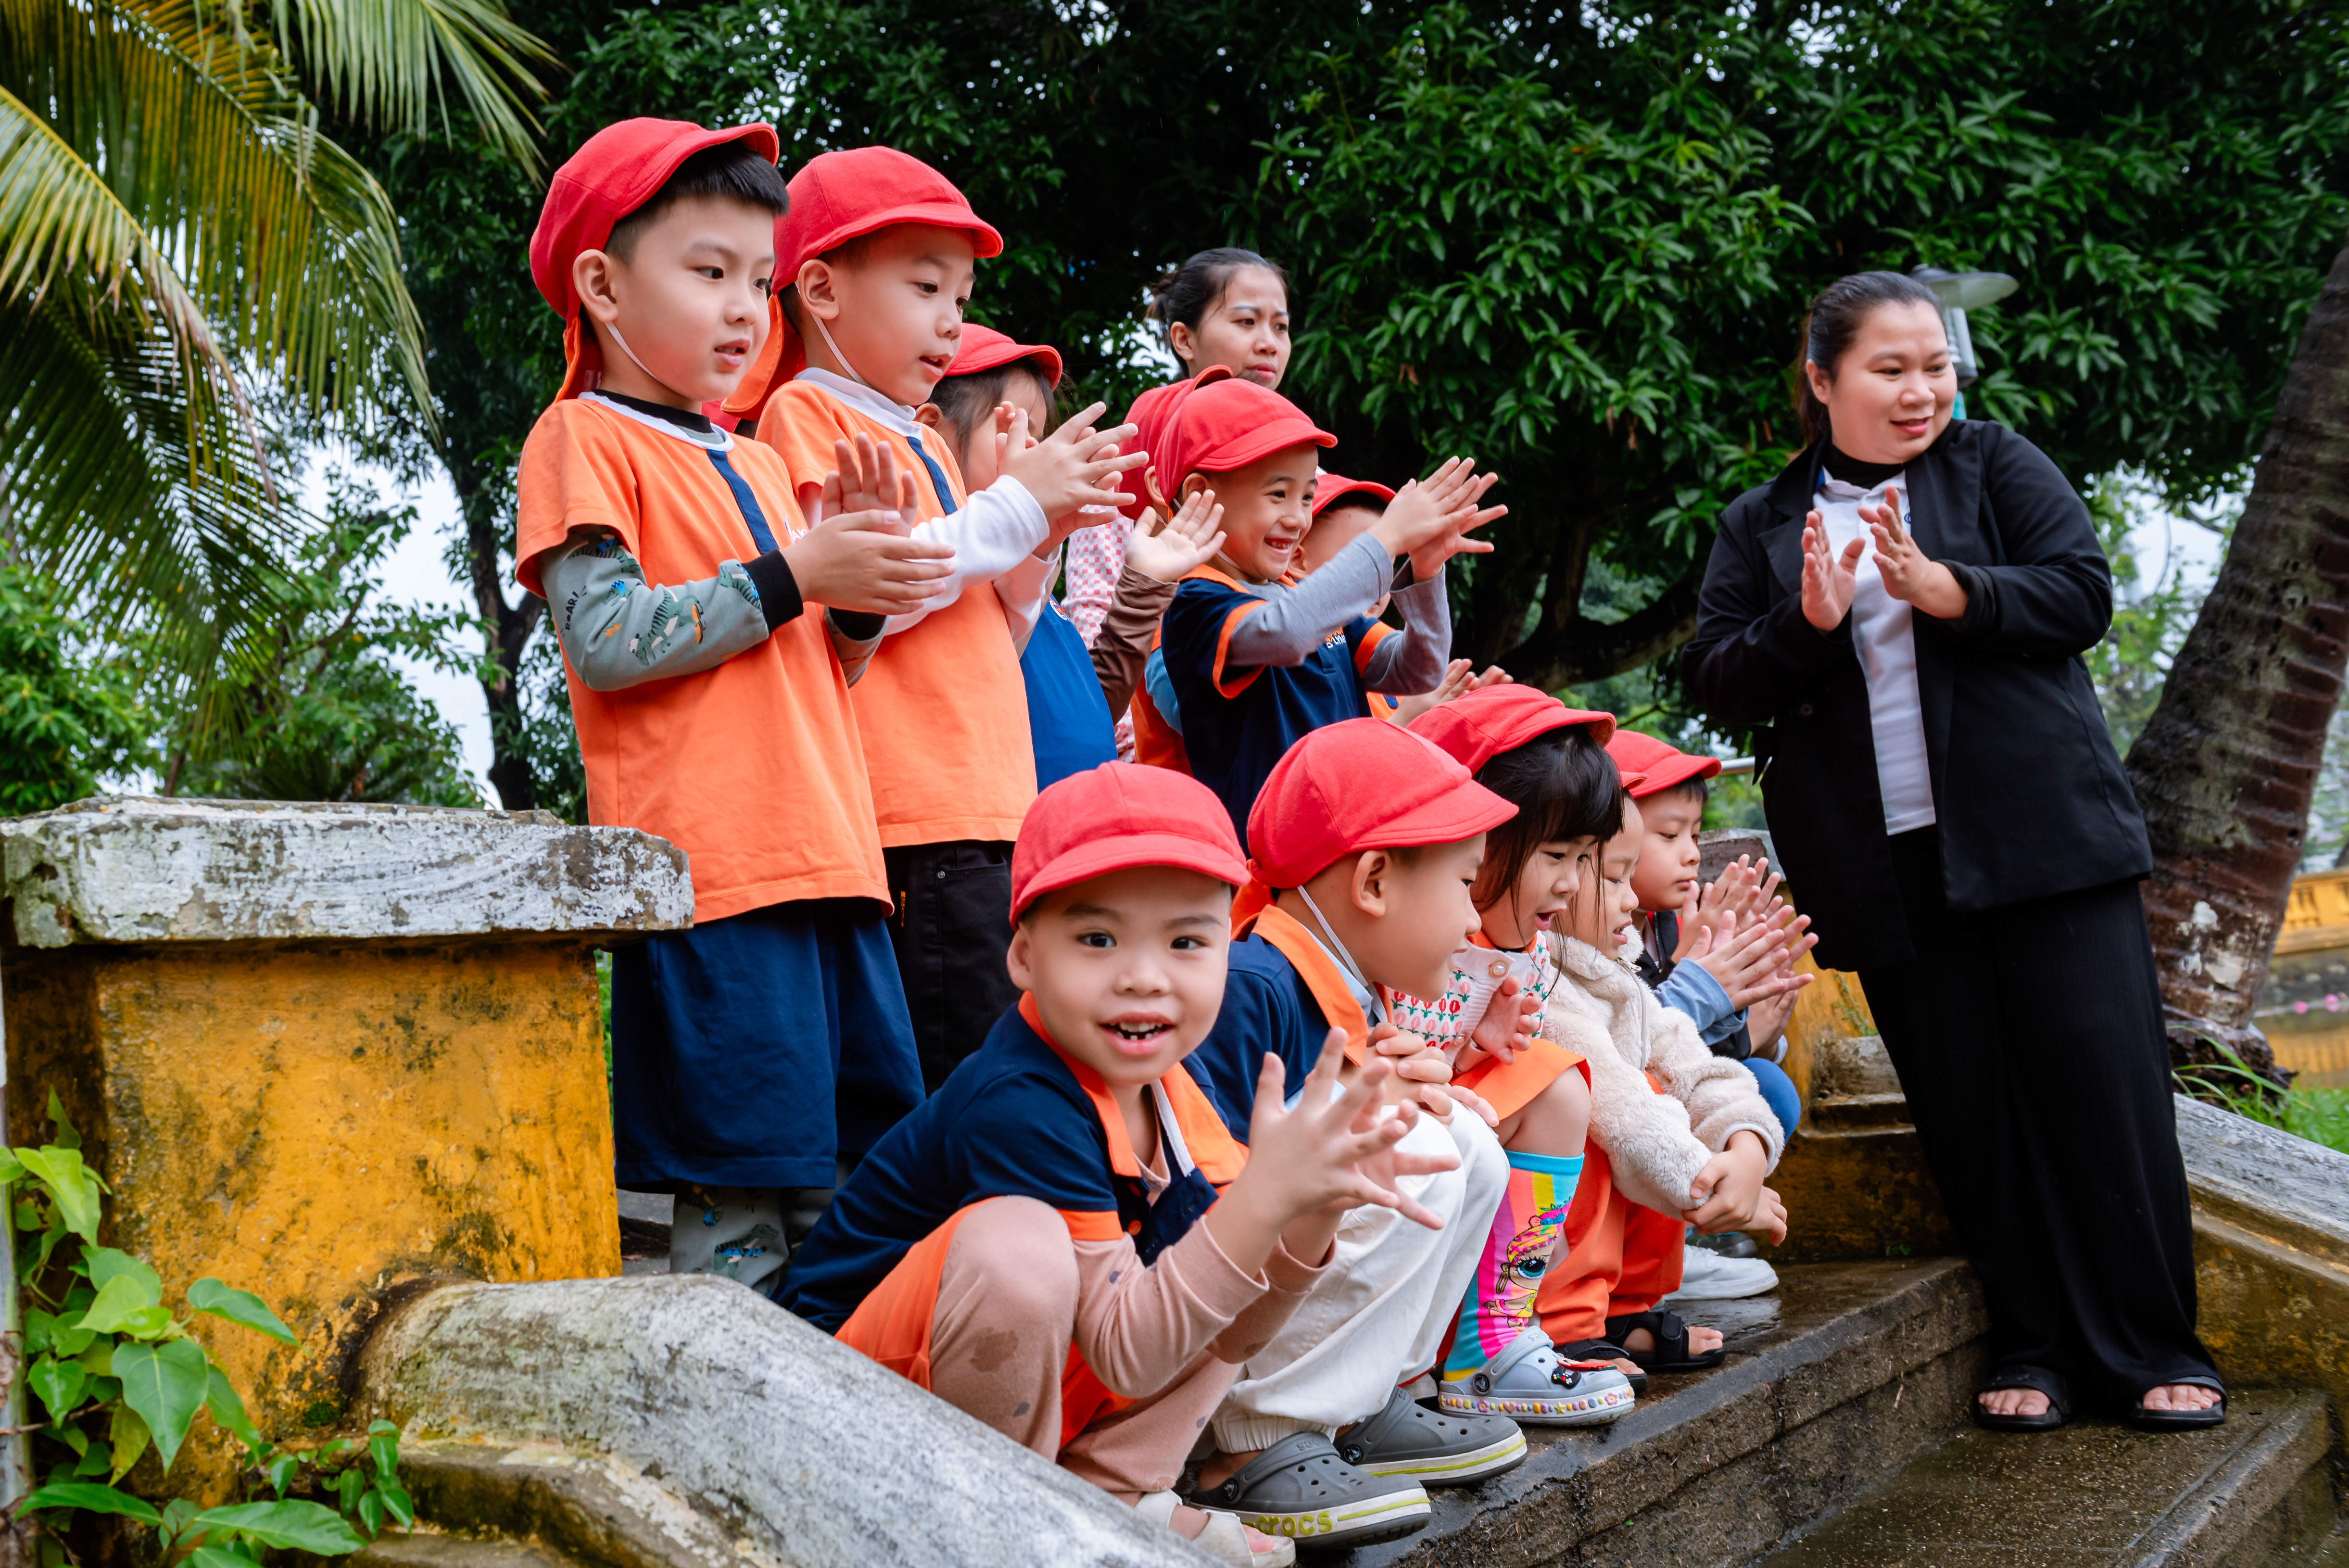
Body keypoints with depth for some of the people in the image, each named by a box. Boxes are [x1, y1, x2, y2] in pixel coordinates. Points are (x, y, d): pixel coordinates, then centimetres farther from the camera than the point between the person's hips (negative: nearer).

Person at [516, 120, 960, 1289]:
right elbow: (606, 642, -13)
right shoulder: (582, 439, 1)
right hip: (708, 875, -8)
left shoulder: (754, 463, 25)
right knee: (736, 1202, -10)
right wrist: (793, 576, -11)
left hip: (829, 857, 8)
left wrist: (861, 588, 6)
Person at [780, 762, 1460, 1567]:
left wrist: (1311, 1214, -20)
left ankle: (1109, 1496, 2)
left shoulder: (1163, 1088, -3)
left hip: (1026, 1388, 8)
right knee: (1018, 1243, -35)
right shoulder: (1019, 1107, -28)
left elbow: (1226, 1333, -2)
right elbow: (1128, 1352, -28)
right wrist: (1268, 1194, -37)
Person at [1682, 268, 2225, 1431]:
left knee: (2101, 1078, -3)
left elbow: (2083, 594, -2)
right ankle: (2032, 1350, 14)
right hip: (1886, 866, 1)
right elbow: (1716, 683, 5)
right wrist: (1805, 623, -13)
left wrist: (1944, 588, -17)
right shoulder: (1761, 526, 12)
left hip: (2041, 833, -1)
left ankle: (2153, 1350, 8)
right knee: (1968, 1109, 3)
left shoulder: (1997, 466, 9)